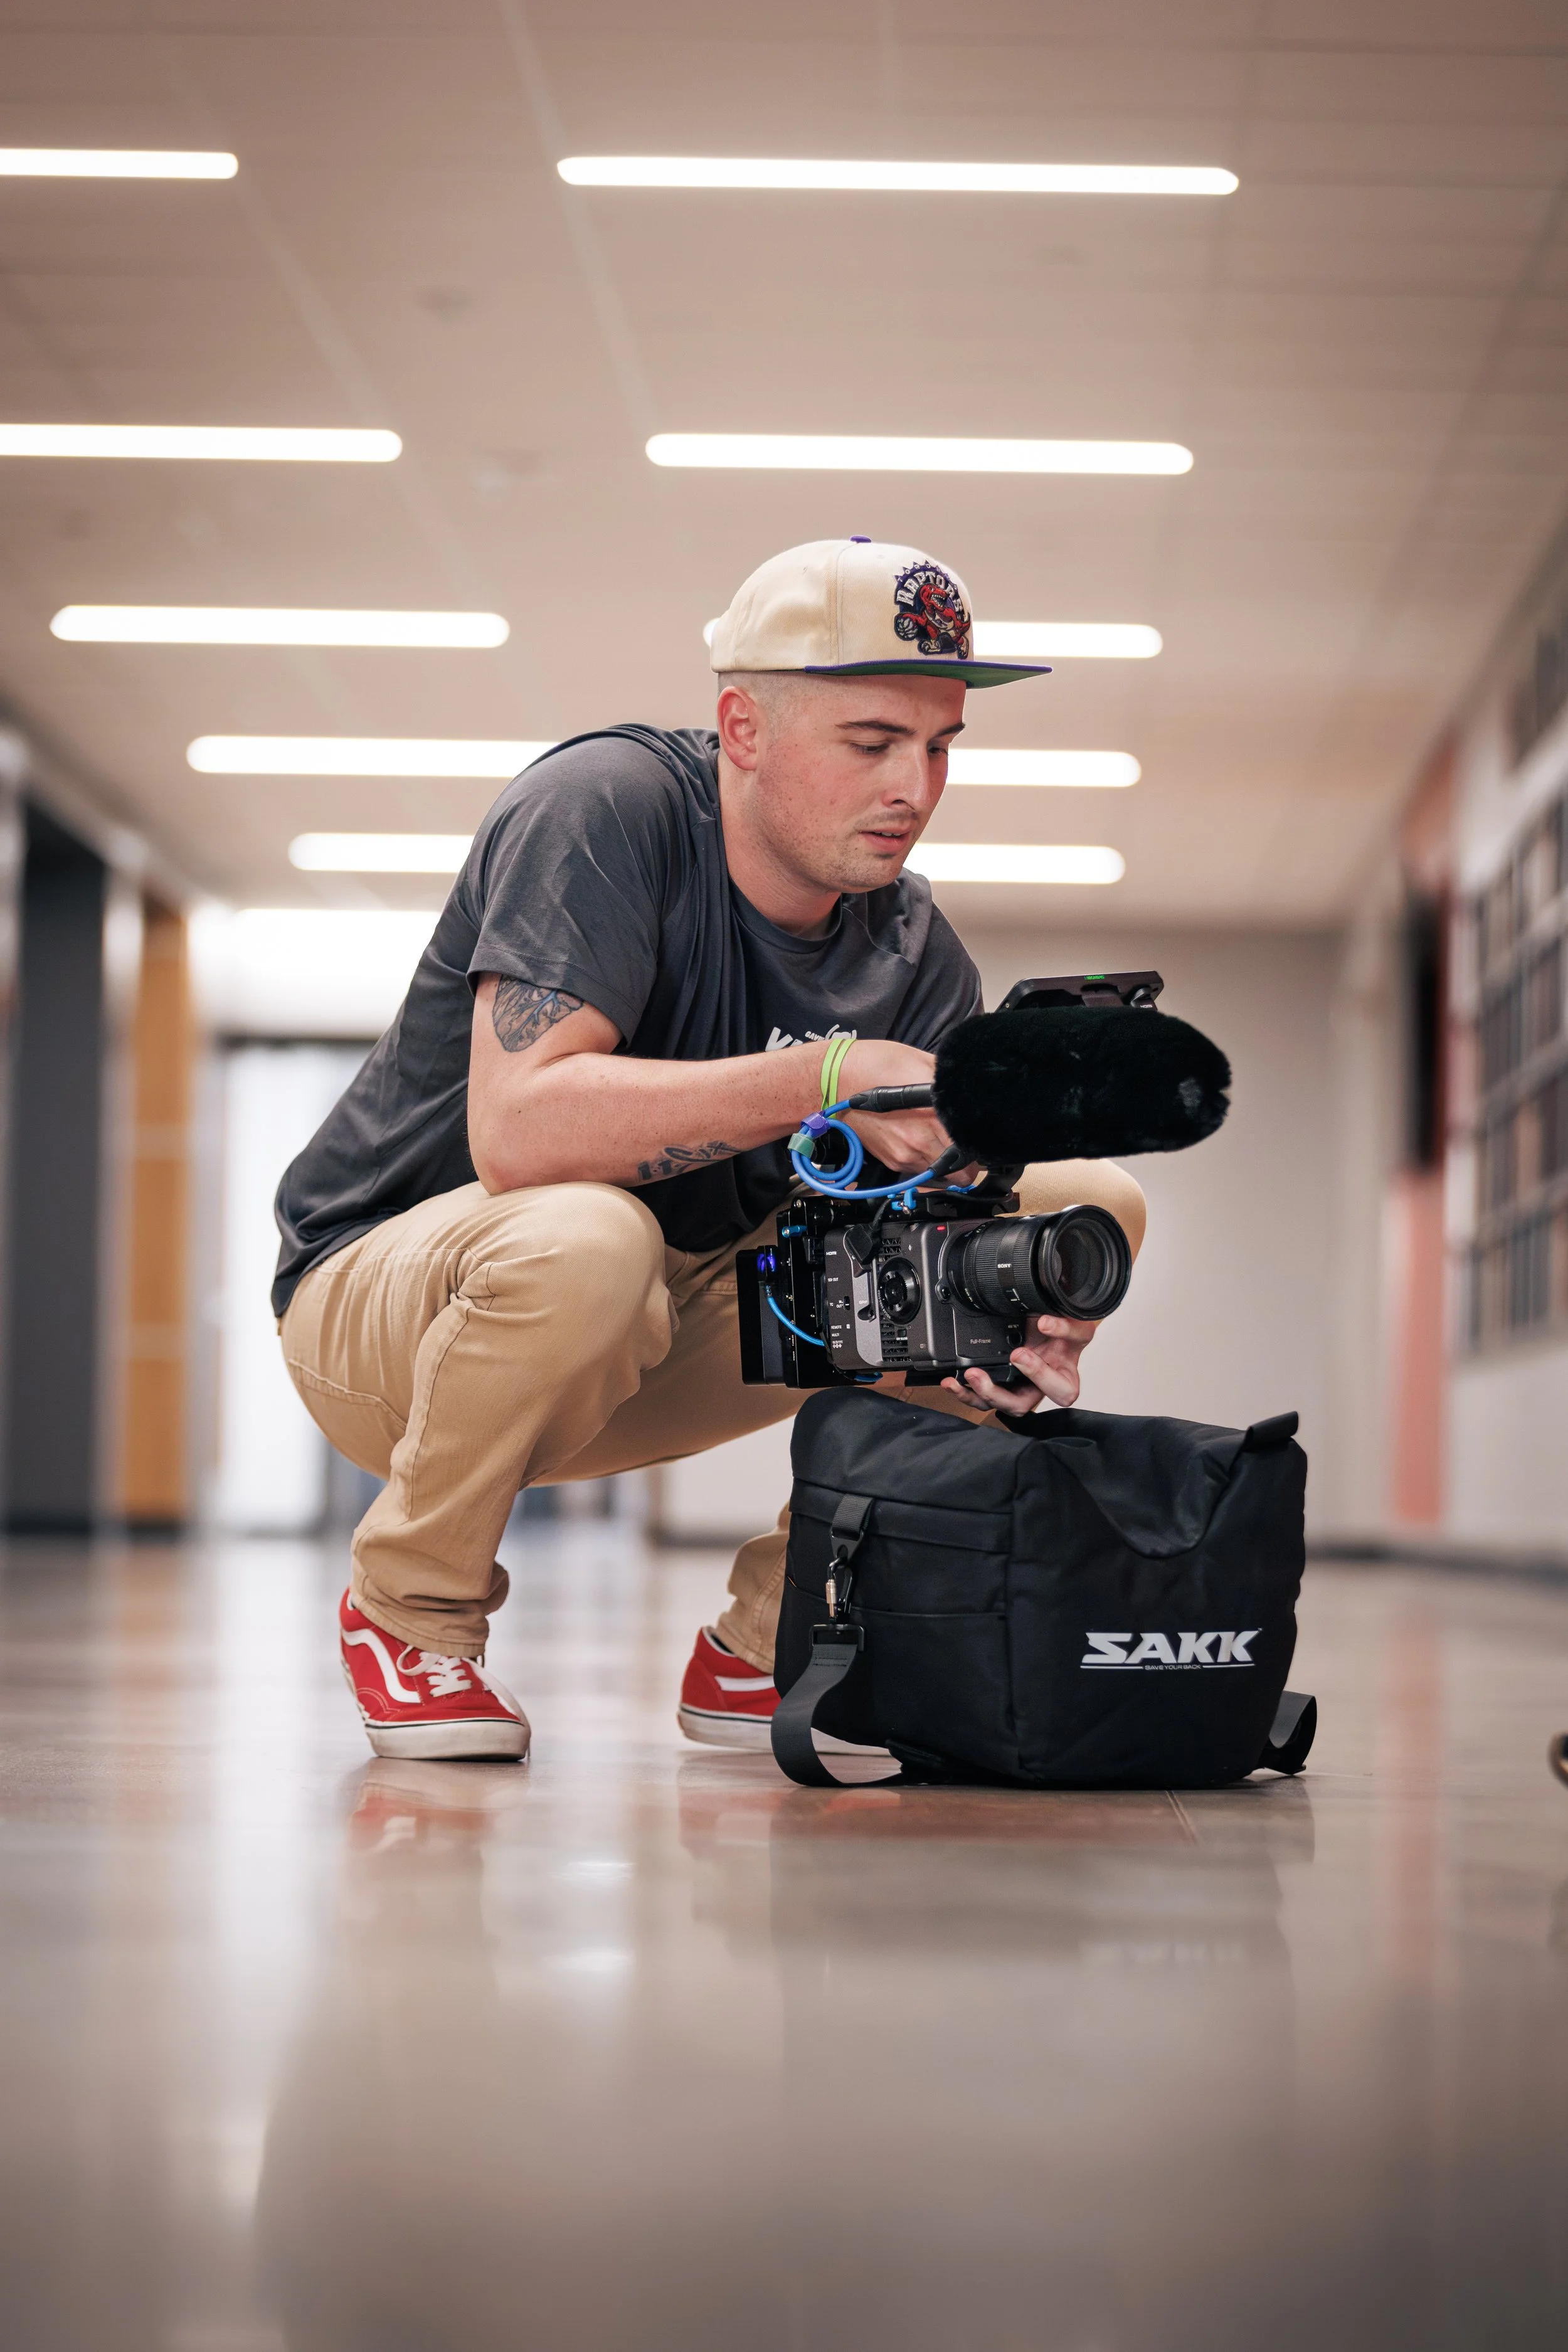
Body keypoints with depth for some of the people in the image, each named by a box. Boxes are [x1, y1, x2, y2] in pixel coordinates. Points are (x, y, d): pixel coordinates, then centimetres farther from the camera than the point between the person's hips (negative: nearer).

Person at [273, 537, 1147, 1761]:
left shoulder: (916, 955, -3)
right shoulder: (609, 804, -21)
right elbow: (516, 1131, -34)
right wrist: (823, 1082, -37)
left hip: (676, 1333, 6)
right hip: (391, 1281, -6)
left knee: (1089, 1206, -6)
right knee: (583, 1239, -42)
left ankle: (769, 1643, 0)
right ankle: (408, 1614, -11)